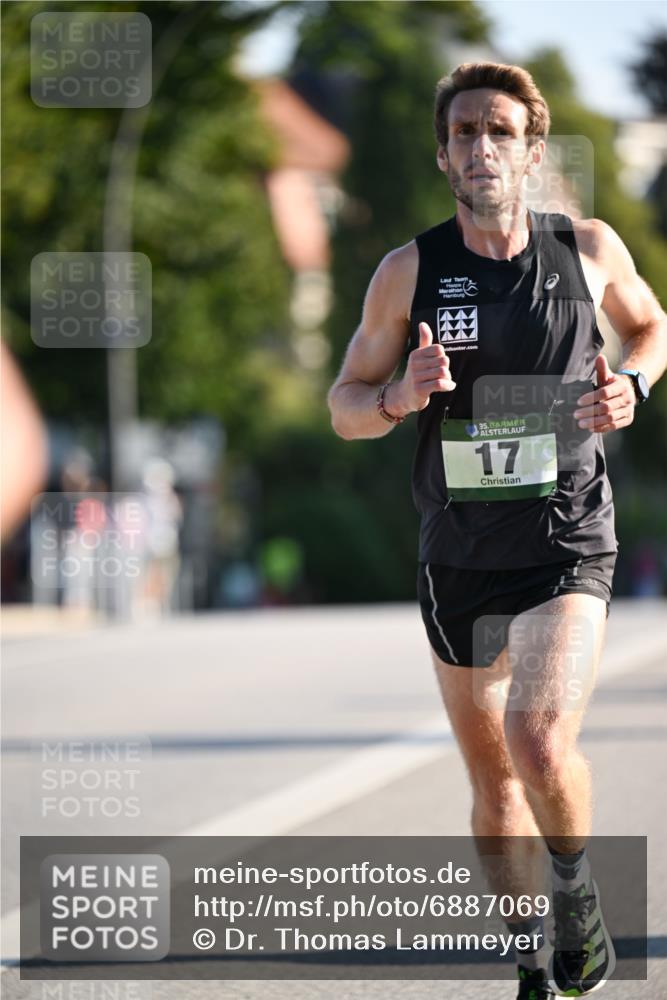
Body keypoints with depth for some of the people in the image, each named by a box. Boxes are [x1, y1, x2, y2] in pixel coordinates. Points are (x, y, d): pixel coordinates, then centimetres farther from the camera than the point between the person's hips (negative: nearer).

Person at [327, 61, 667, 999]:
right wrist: (399, 397, -18)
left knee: (539, 735, -24)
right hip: (459, 552, 2)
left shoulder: (590, 248, -3)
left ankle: (580, 901, 3)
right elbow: (344, 407, 4)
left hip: (567, 543, -2)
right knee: (492, 778, 11)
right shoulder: (409, 271, -3)